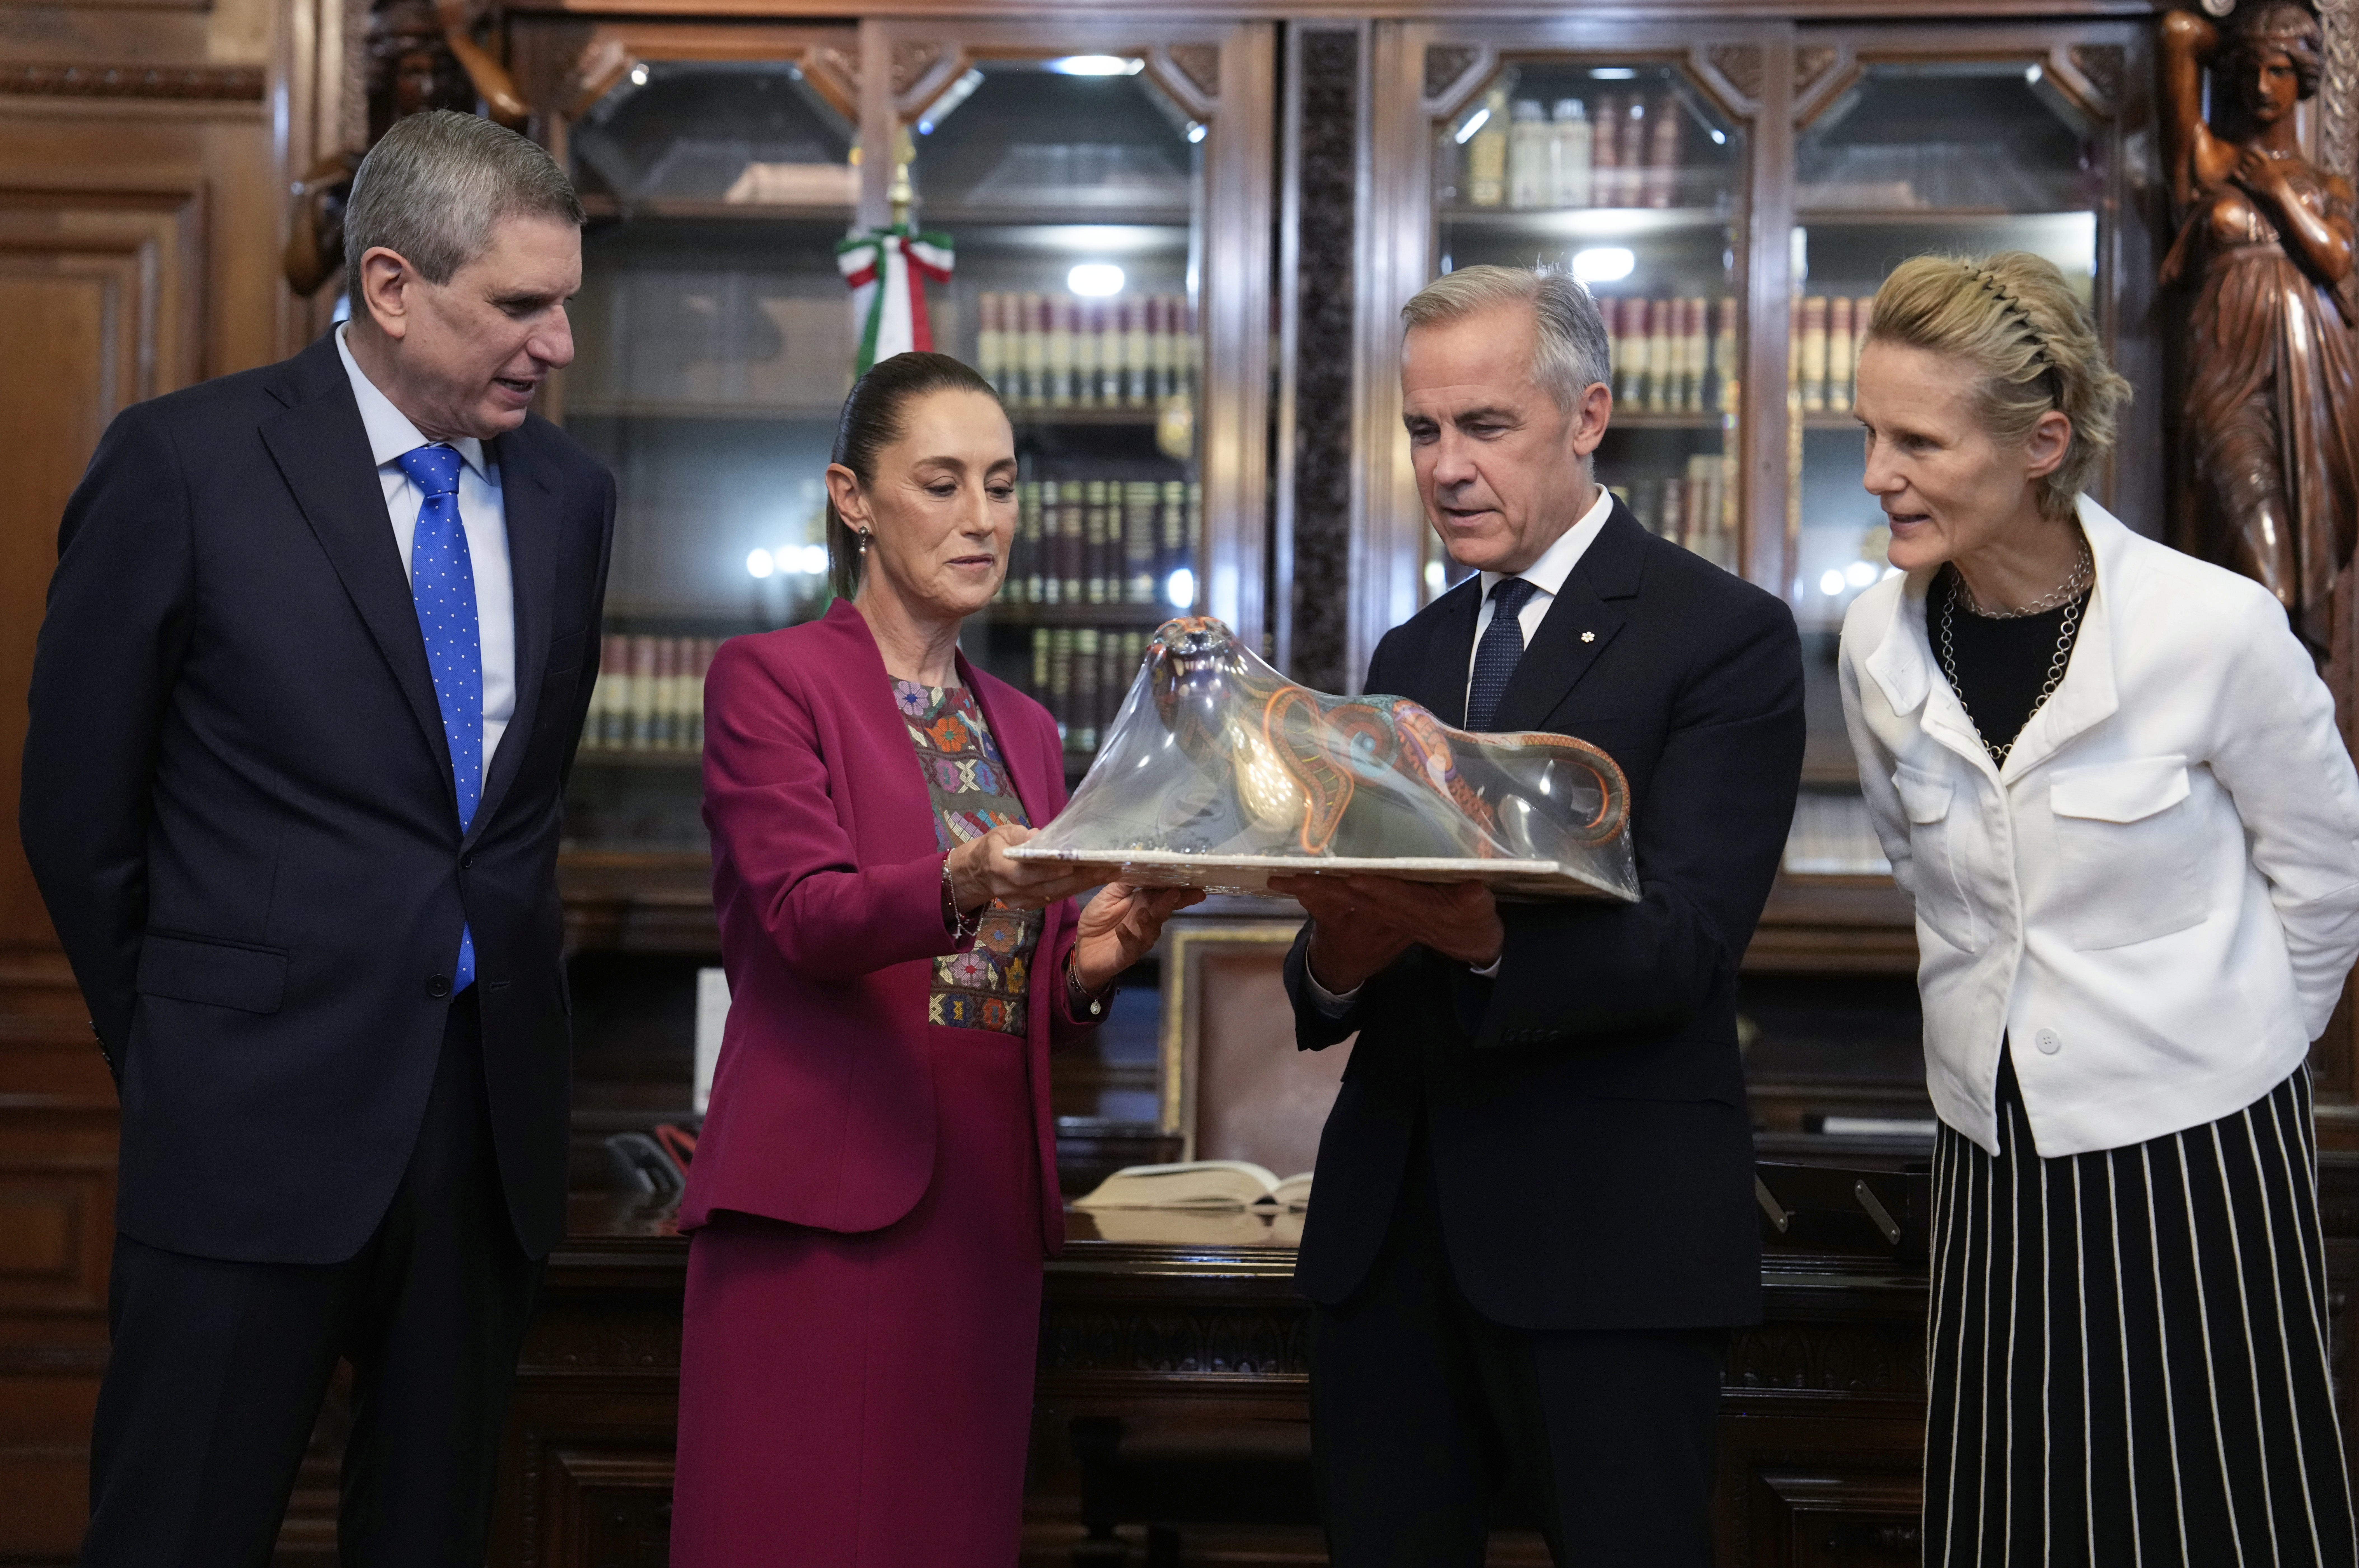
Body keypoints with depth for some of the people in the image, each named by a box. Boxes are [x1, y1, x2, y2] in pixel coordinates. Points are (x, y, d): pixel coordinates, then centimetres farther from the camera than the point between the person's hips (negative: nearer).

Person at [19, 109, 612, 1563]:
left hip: (496, 1107, 4)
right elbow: (78, 803, 0)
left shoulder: (570, 491, 8)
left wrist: (505, 989, 13)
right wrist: (176, 1043, 6)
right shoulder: (187, 462, -7)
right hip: (265, 1111, -4)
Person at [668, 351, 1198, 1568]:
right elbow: (805, 917, -14)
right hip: (825, 1196, -5)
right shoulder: (769, 679, 1)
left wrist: (1091, 961, -4)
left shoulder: (1027, 731, 19)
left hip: (988, 1209, 6)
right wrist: (962, 888, -32)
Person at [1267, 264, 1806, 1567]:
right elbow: (1327, 979, 11)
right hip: (1390, 1216, 6)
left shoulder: (1724, 635, -4)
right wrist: (1338, 959, -14)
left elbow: (1682, 944, -16)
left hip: (1604, 1226, -6)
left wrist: (1490, 943, -34)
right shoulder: (1409, 658, 16)